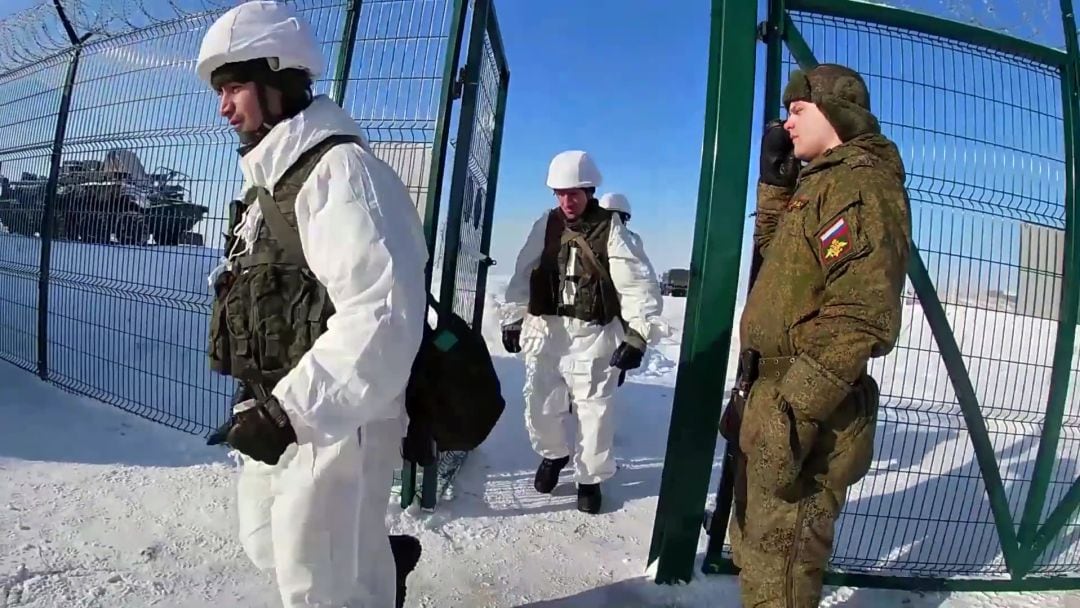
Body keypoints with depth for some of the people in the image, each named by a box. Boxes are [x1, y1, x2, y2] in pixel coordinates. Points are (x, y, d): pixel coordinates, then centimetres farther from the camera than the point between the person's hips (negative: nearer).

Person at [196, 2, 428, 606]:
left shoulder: (339, 169, -20)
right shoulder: (274, 180, 14)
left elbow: (382, 316, -31)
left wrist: (289, 412, -28)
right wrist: (262, 400, 21)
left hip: (337, 425, -10)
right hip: (283, 414, 10)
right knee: (269, 545, 26)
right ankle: (380, 558, 44)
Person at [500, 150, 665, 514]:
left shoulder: (610, 227, -7)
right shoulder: (546, 225, 4)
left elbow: (636, 283, -12)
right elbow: (523, 275, 10)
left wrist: (637, 334, -18)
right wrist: (512, 320, 11)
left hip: (593, 334, -3)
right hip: (545, 330, 3)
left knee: (594, 411, 2)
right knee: (540, 406, 9)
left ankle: (590, 478, 25)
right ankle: (553, 455, 39)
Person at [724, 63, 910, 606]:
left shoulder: (860, 182, -14)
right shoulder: (823, 182, 17)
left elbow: (858, 314, -25)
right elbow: (773, 252, 30)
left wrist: (793, 411, -27)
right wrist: (774, 178, 18)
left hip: (804, 411, -10)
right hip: (776, 392, 10)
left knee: (777, 556, 1)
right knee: (755, 545, 24)